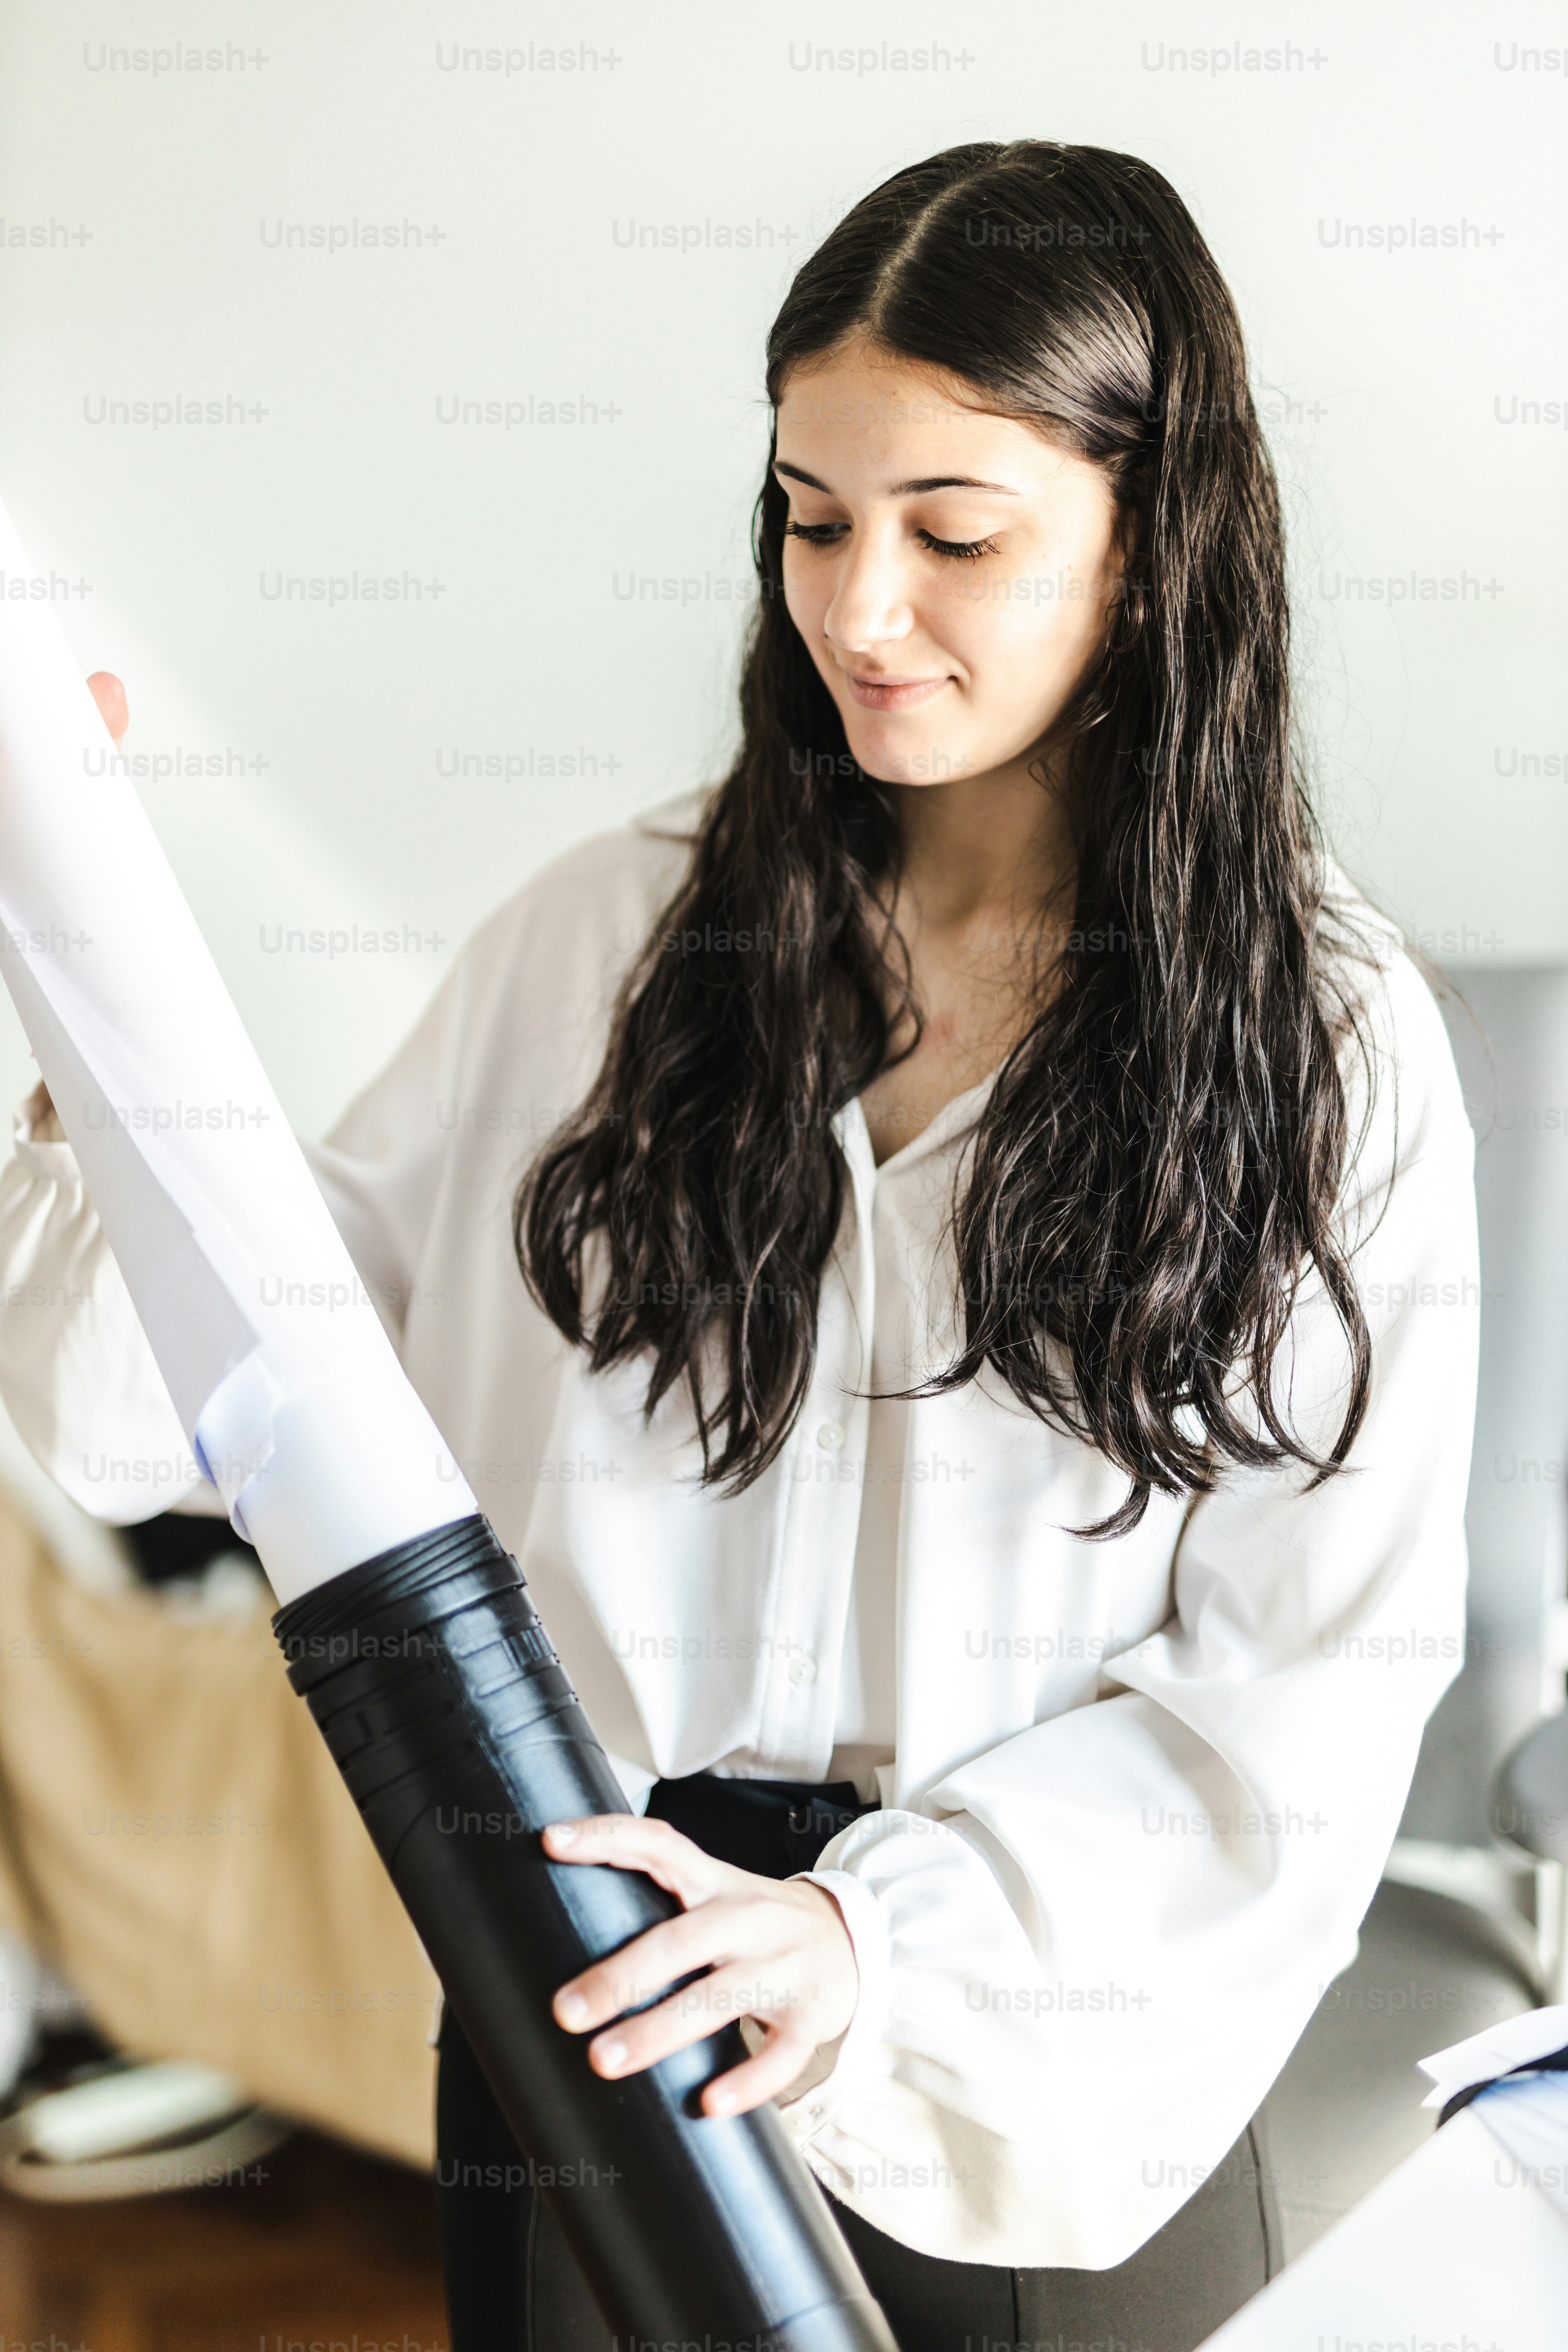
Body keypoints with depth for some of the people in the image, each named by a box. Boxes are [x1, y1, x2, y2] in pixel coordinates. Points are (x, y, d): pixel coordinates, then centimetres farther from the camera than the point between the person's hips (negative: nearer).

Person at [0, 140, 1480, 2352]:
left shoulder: (1329, 1034, -9)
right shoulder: (609, 935, -4)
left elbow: (1322, 1669, -11)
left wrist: (883, 1930, -21)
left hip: (1047, 2037, -1)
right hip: (593, 1992, 2)